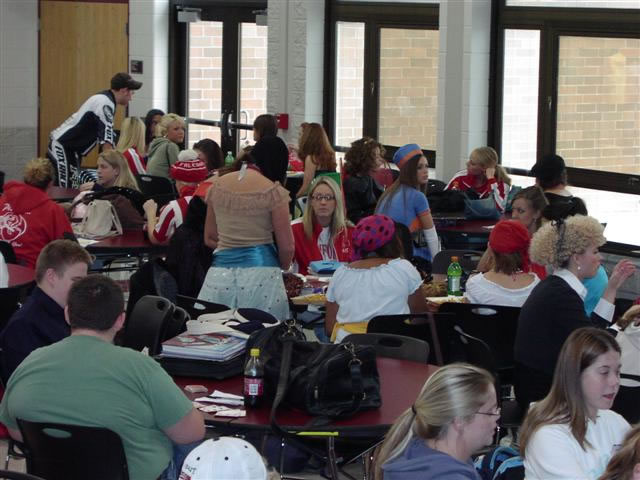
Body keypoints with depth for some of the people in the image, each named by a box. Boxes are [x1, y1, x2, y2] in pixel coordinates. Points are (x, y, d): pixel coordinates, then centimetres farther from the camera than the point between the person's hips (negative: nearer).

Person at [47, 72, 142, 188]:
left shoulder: (103, 99, 11)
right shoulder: (105, 103, -19)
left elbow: (109, 138, 15)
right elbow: (106, 142, -24)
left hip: (71, 149, 10)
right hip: (61, 147, -10)